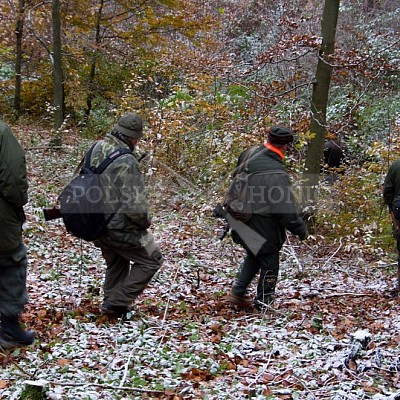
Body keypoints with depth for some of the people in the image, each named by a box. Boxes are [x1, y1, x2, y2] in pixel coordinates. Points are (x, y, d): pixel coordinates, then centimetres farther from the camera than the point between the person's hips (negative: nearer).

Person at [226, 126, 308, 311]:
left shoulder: (250, 154, -6)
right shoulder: (276, 174, -29)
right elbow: (285, 209, -25)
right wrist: (300, 228, -13)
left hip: (243, 223, 8)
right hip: (263, 229, -7)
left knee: (254, 256, 28)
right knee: (269, 264, 12)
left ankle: (238, 292, 25)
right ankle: (262, 303, 23)